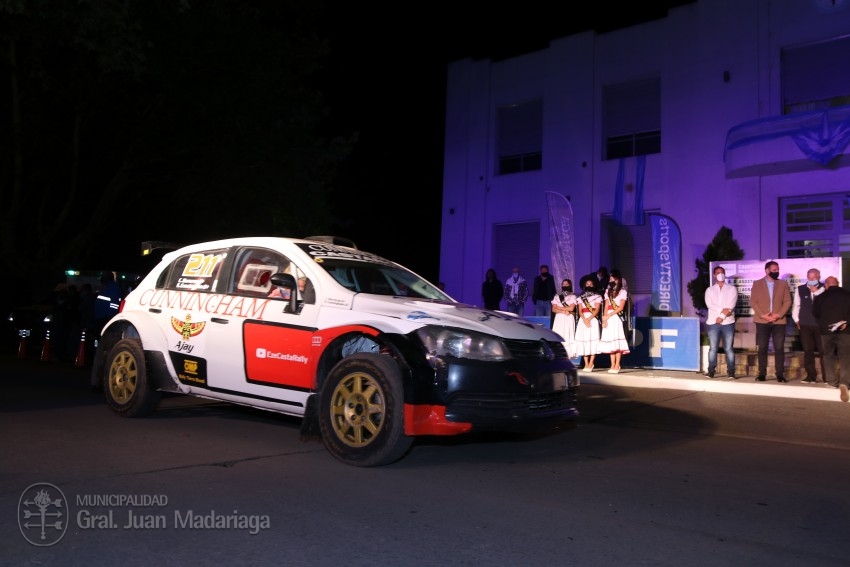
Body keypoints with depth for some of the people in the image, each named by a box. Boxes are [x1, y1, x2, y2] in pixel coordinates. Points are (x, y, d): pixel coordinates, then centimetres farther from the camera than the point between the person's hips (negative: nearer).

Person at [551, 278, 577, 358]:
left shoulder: (573, 296, 5)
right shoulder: (557, 296, 13)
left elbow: (571, 308, -8)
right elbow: (553, 309, 4)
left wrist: (559, 308, -2)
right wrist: (564, 311, -8)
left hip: (568, 319, -3)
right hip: (559, 319, 3)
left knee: (568, 336, -8)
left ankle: (568, 355, -10)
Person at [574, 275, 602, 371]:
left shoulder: (597, 297, 9)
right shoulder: (580, 298, 16)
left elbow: (597, 310, -2)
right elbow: (580, 311, 6)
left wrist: (589, 319, -16)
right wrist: (584, 320, -12)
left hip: (593, 319, -3)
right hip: (583, 320, 3)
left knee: (593, 340, -11)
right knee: (583, 340, -4)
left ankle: (591, 364, -12)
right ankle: (586, 364, -1)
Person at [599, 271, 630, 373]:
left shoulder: (623, 292, 3)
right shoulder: (608, 291, 19)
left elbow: (621, 307, -6)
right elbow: (606, 307, 11)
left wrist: (608, 316, -12)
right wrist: (604, 319, -2)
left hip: (617, 317, -5)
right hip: (608, 318, 5)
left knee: (617, 341, -10)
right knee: (610, 340, 0)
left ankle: (617, 366, -11)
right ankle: (612, 365, 3)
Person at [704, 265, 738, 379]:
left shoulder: (732, 289, 8)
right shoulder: (710, 290, 12)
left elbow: (731, 305, -5)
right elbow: (709, 304, -4)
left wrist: (722, 316, -13)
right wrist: (722, 310, -17)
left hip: (728, 322, -1)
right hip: (713, 322, 1)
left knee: (729, 348, -1)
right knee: (713, 348, 1)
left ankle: (731, 372, 2)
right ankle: (711, 371, 3)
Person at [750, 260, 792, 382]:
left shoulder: (783, 284, 10)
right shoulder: (757, 284, 7)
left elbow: (787, 302, 4)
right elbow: (753, 301, 1)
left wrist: (778, 315, -10)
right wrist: (762, 315, -12)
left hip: (779, 321, 1)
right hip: (762, 321, -1)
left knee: (779, 348, -2)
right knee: (761, 348, -1)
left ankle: (780, 374, 2)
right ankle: (762, 374, 4)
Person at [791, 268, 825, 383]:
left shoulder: (824, 289, 0)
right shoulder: (800, 289, 8)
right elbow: (796, 305, 13)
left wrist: (816, 291, -13)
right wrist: (796, 320, 7)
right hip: (805, 325, 2)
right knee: (808, 350, 4)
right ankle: (811, 376, 9)